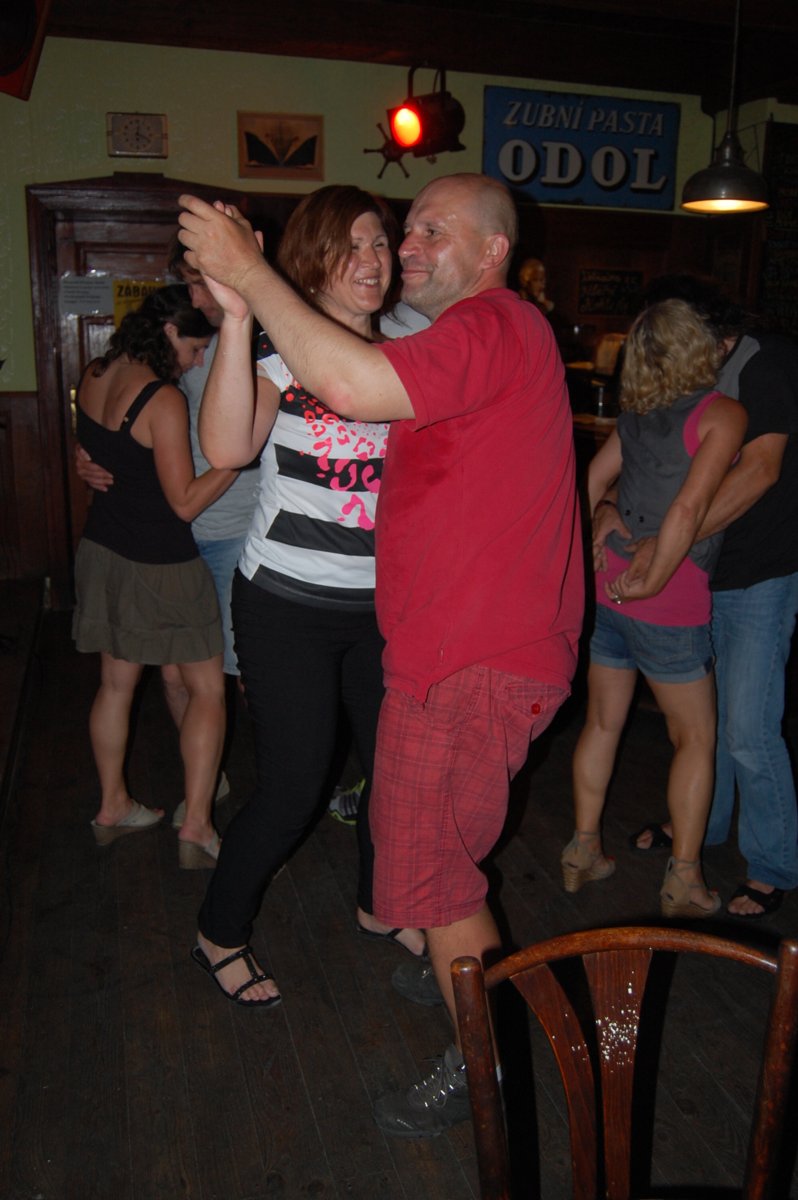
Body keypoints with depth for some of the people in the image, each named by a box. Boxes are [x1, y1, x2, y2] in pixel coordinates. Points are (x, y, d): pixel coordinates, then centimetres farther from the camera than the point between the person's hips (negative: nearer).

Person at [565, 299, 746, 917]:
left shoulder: (636, 413, 8)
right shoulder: (723, 413, -10)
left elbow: (594, 477, 12)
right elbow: (690, 507, -20)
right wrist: (654, 581, -13)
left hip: (609, 583, 6)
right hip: (671, 600, -6)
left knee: (603, 723, 17)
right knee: (697, 738, 11)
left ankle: (584, 850, 29)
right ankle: (684, 879, 17)